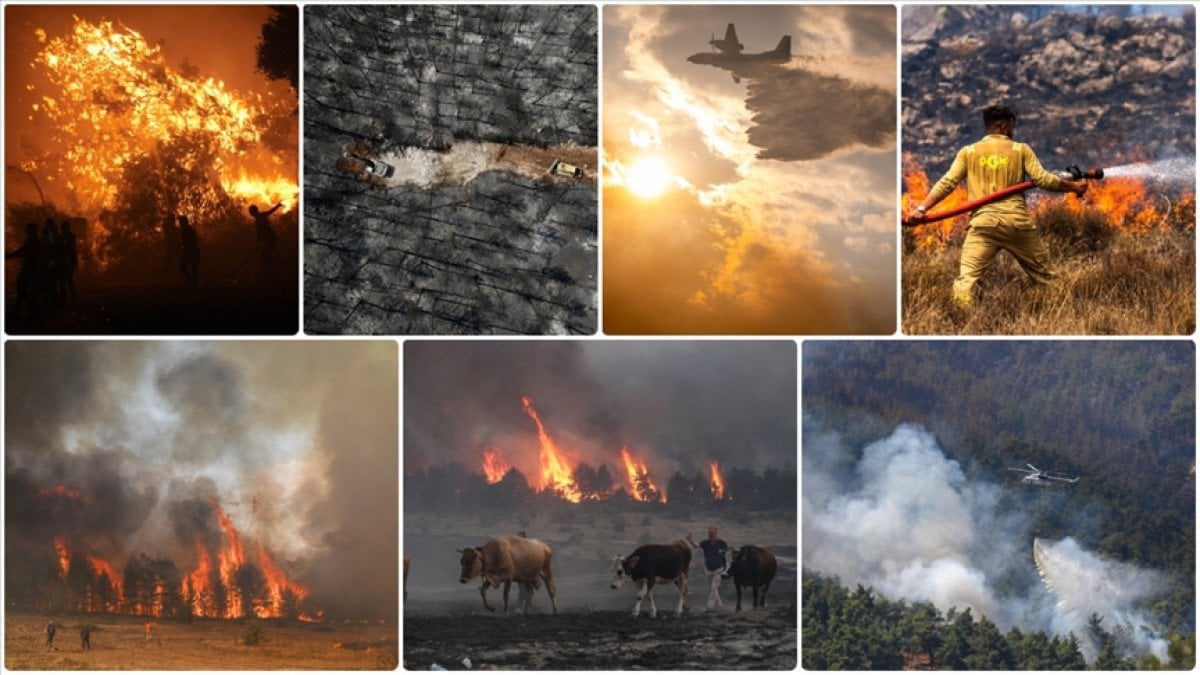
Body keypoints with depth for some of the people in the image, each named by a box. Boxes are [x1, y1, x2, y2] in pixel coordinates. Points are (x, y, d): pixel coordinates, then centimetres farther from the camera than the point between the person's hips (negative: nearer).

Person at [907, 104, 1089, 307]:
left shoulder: (968, 152, 12)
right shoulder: (1021, 150, 9)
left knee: (967, 277, -9)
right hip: (1017, 221, 1)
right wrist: (1074, 187, 15)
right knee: (1044, 273, 17)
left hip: (983, 222, 0)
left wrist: (922, 208, 2)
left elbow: (947, 183, 4)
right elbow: (1042, 179, 3)